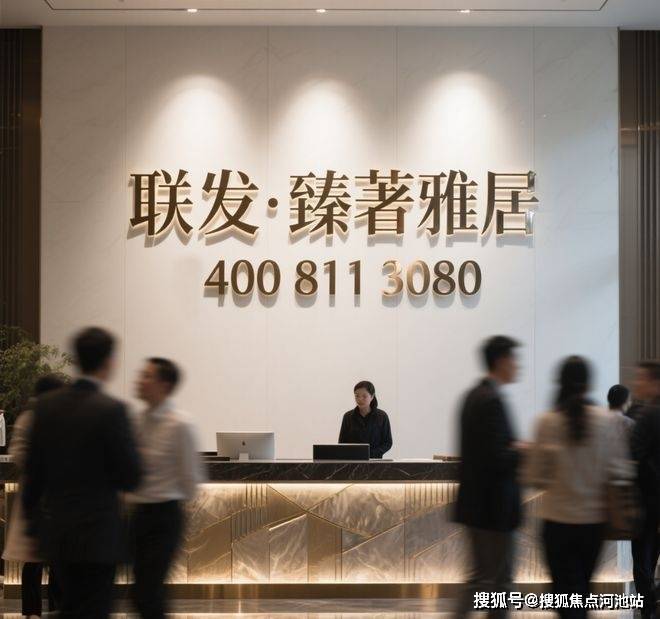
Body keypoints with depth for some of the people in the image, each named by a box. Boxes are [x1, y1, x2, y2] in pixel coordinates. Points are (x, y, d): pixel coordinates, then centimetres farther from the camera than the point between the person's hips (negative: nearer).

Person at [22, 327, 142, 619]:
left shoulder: (46, 405, 1)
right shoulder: (111, 409, -16)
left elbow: (33, 470, 7)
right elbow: (131, 477, -14)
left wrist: (32, 518, 18)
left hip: (54, 531, 6)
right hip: (96, 534, -6)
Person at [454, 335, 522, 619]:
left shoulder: (474, 395, 10)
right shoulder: (492, 400, -20)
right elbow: (497, 459, -24)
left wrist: (515, 447, 7)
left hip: (474, 503, 9)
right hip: (494, 505, -9)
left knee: (480, 574, 16)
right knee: (500, 579, 1)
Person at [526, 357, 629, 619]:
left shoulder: (547, 422, -10)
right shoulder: (606, 421, -6)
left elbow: (536, 477, -6)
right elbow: (617, 470, -4)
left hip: (558, 519, -2)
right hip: (594, 519, 2)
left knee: (566, 590, 3)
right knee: (581, 588, 19)